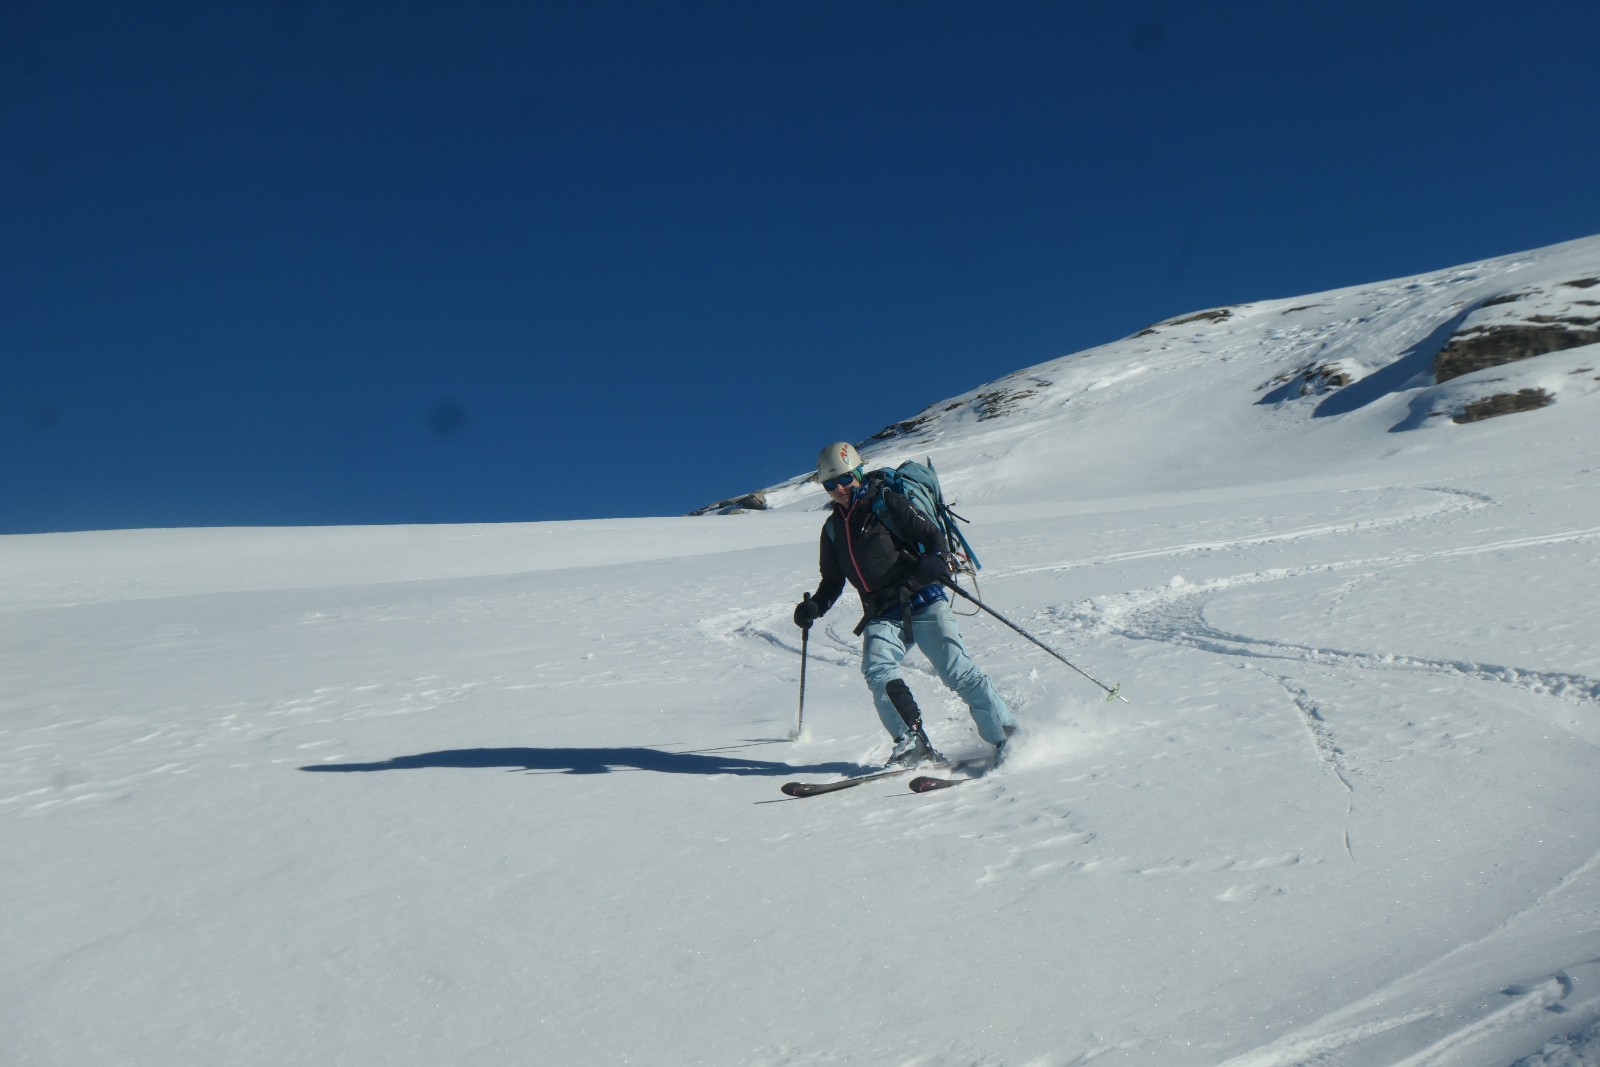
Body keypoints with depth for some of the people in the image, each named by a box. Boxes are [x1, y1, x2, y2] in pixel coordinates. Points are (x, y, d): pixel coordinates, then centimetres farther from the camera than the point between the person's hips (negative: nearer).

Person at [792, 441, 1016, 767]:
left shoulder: (886, 503, 1)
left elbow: (933, 534, -4)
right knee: (877, 669, -23)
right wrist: (814, 607, 6)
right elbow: (832, 581, 25)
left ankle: (1008, 738, -3)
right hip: (882, 617, 4)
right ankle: (912, 741, -20)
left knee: (958, 672, -12)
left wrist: (936, 561, -26)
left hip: (922, 603, -4)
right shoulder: (832, 529, 16)